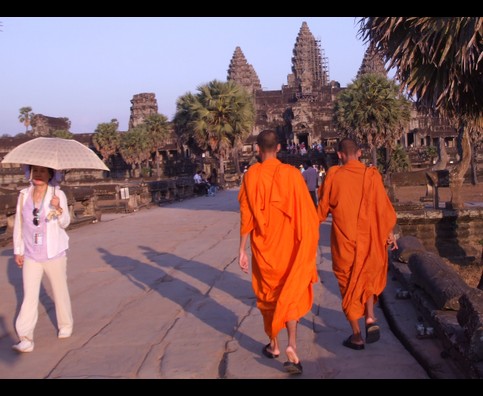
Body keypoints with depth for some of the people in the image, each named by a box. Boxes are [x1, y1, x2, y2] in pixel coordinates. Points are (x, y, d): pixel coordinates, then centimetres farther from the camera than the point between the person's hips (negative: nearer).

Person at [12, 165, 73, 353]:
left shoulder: (58, 194, -8)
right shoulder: (24, 195, 2)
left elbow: (65, 223, -14)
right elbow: (19, 224, 8)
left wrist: (58, 209, -34)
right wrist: (18, 250, 9)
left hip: (54, 253, -2)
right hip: (31, 254, 2)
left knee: (60, 291, 12)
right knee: (29, 296, -2)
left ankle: (65, 326, 31)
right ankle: (26, 339, -2)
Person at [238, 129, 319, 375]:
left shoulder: (252, 176, -9)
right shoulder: (292, 173, -8)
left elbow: (246, 217, -8)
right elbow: (307, 213, -7)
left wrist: (242, 250, 0)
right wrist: (310, 245, 4)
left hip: (263, 247, 0)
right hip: (290, 247, 0)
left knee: (267, 294, 17)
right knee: (291, 295, 8)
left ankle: (274, 345, 28)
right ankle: (292, 345, -11)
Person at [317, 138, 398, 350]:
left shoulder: (333, 176, -8)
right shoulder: (371, 175, -6)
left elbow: (322, 208, 0)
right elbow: (383, 207, -3)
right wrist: (389, 232, 10)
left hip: (343, 240, -1)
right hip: (369, 238, 2)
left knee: (348, 283, 10)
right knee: (368, 277, 24)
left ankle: (356, 335, 13)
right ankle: (370, 318, 5)